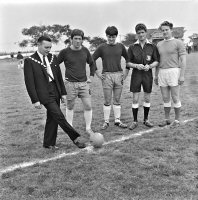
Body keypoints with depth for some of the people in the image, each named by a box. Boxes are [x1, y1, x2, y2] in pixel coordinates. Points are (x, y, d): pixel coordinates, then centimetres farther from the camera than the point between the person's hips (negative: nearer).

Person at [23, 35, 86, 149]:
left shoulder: (53, 58, 11)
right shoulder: (30, 61, -5)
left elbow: (59, 77, 16)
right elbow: (29, 82, -8)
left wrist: (63, 93, 10)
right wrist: (35, 100, -12)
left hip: (55, 91, 6)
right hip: (44, 93, -6)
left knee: (52, 118, 11)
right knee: (59, 116, -10)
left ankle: (49, 143, 24)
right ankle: (76, 138, 0)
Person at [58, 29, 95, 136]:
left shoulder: (85, 50, 4)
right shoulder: (65, 52, -6)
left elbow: (92, 63, 19)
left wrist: (91, 76, 10)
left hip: (84, 83, 3)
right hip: (70, 83, -2)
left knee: (88, 106, -1)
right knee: (70, 106, 7)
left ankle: (88, 128, 12)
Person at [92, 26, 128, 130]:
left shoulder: (120, 46, 9)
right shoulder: (102, 47, 2)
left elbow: (128, 58, 20)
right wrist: (97, 72, 0)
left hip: (119, 74, 2)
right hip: (106, 75, -2)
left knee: (117, 100, 8)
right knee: (107, 101, 0)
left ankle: (117, 120, 16)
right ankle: (106, 122, 9)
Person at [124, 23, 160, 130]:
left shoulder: (152, 47, 2)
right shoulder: (132, 47, 2)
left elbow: (156, 61, 4)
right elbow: (128, 62, 4)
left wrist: (149, 66, -15)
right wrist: (136, 66, -14)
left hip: (147, 74, 1)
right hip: (136, 74, -1)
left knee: (147, 98, 7)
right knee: (135, 99, -1)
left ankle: (146, 119, 22)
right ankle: (135, 121, 9)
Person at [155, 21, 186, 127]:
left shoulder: (178, 43, -2)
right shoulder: (159, 44, 14)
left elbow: (183, 60, -7)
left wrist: (182, 76, -14)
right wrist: (156, 75, 14)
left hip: (174, 72, -5)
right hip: (162, 73, 5)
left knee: (175, 98, -1)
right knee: (165, 98, 9)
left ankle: (177, 120, 11)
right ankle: (167, 119, 19)